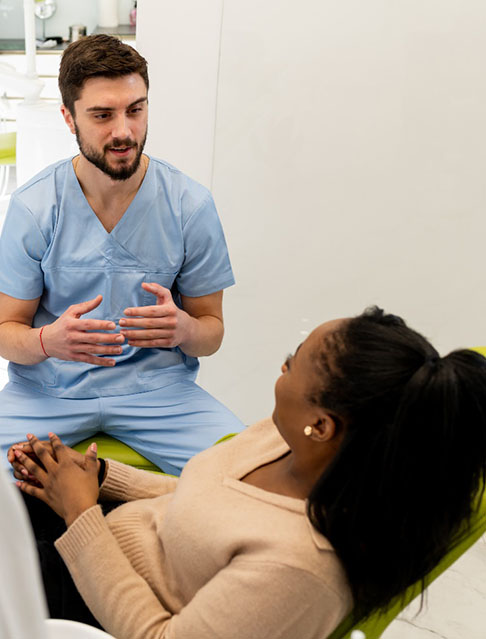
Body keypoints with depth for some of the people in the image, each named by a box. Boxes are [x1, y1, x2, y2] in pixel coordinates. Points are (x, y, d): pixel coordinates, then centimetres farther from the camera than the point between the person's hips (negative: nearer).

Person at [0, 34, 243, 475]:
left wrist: (184, 329, -23)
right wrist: (48, 340, -25)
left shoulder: (190, 204, -6)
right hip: (49, 387, 0)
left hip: (157, 385, 1)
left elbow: (212, 332, 2)